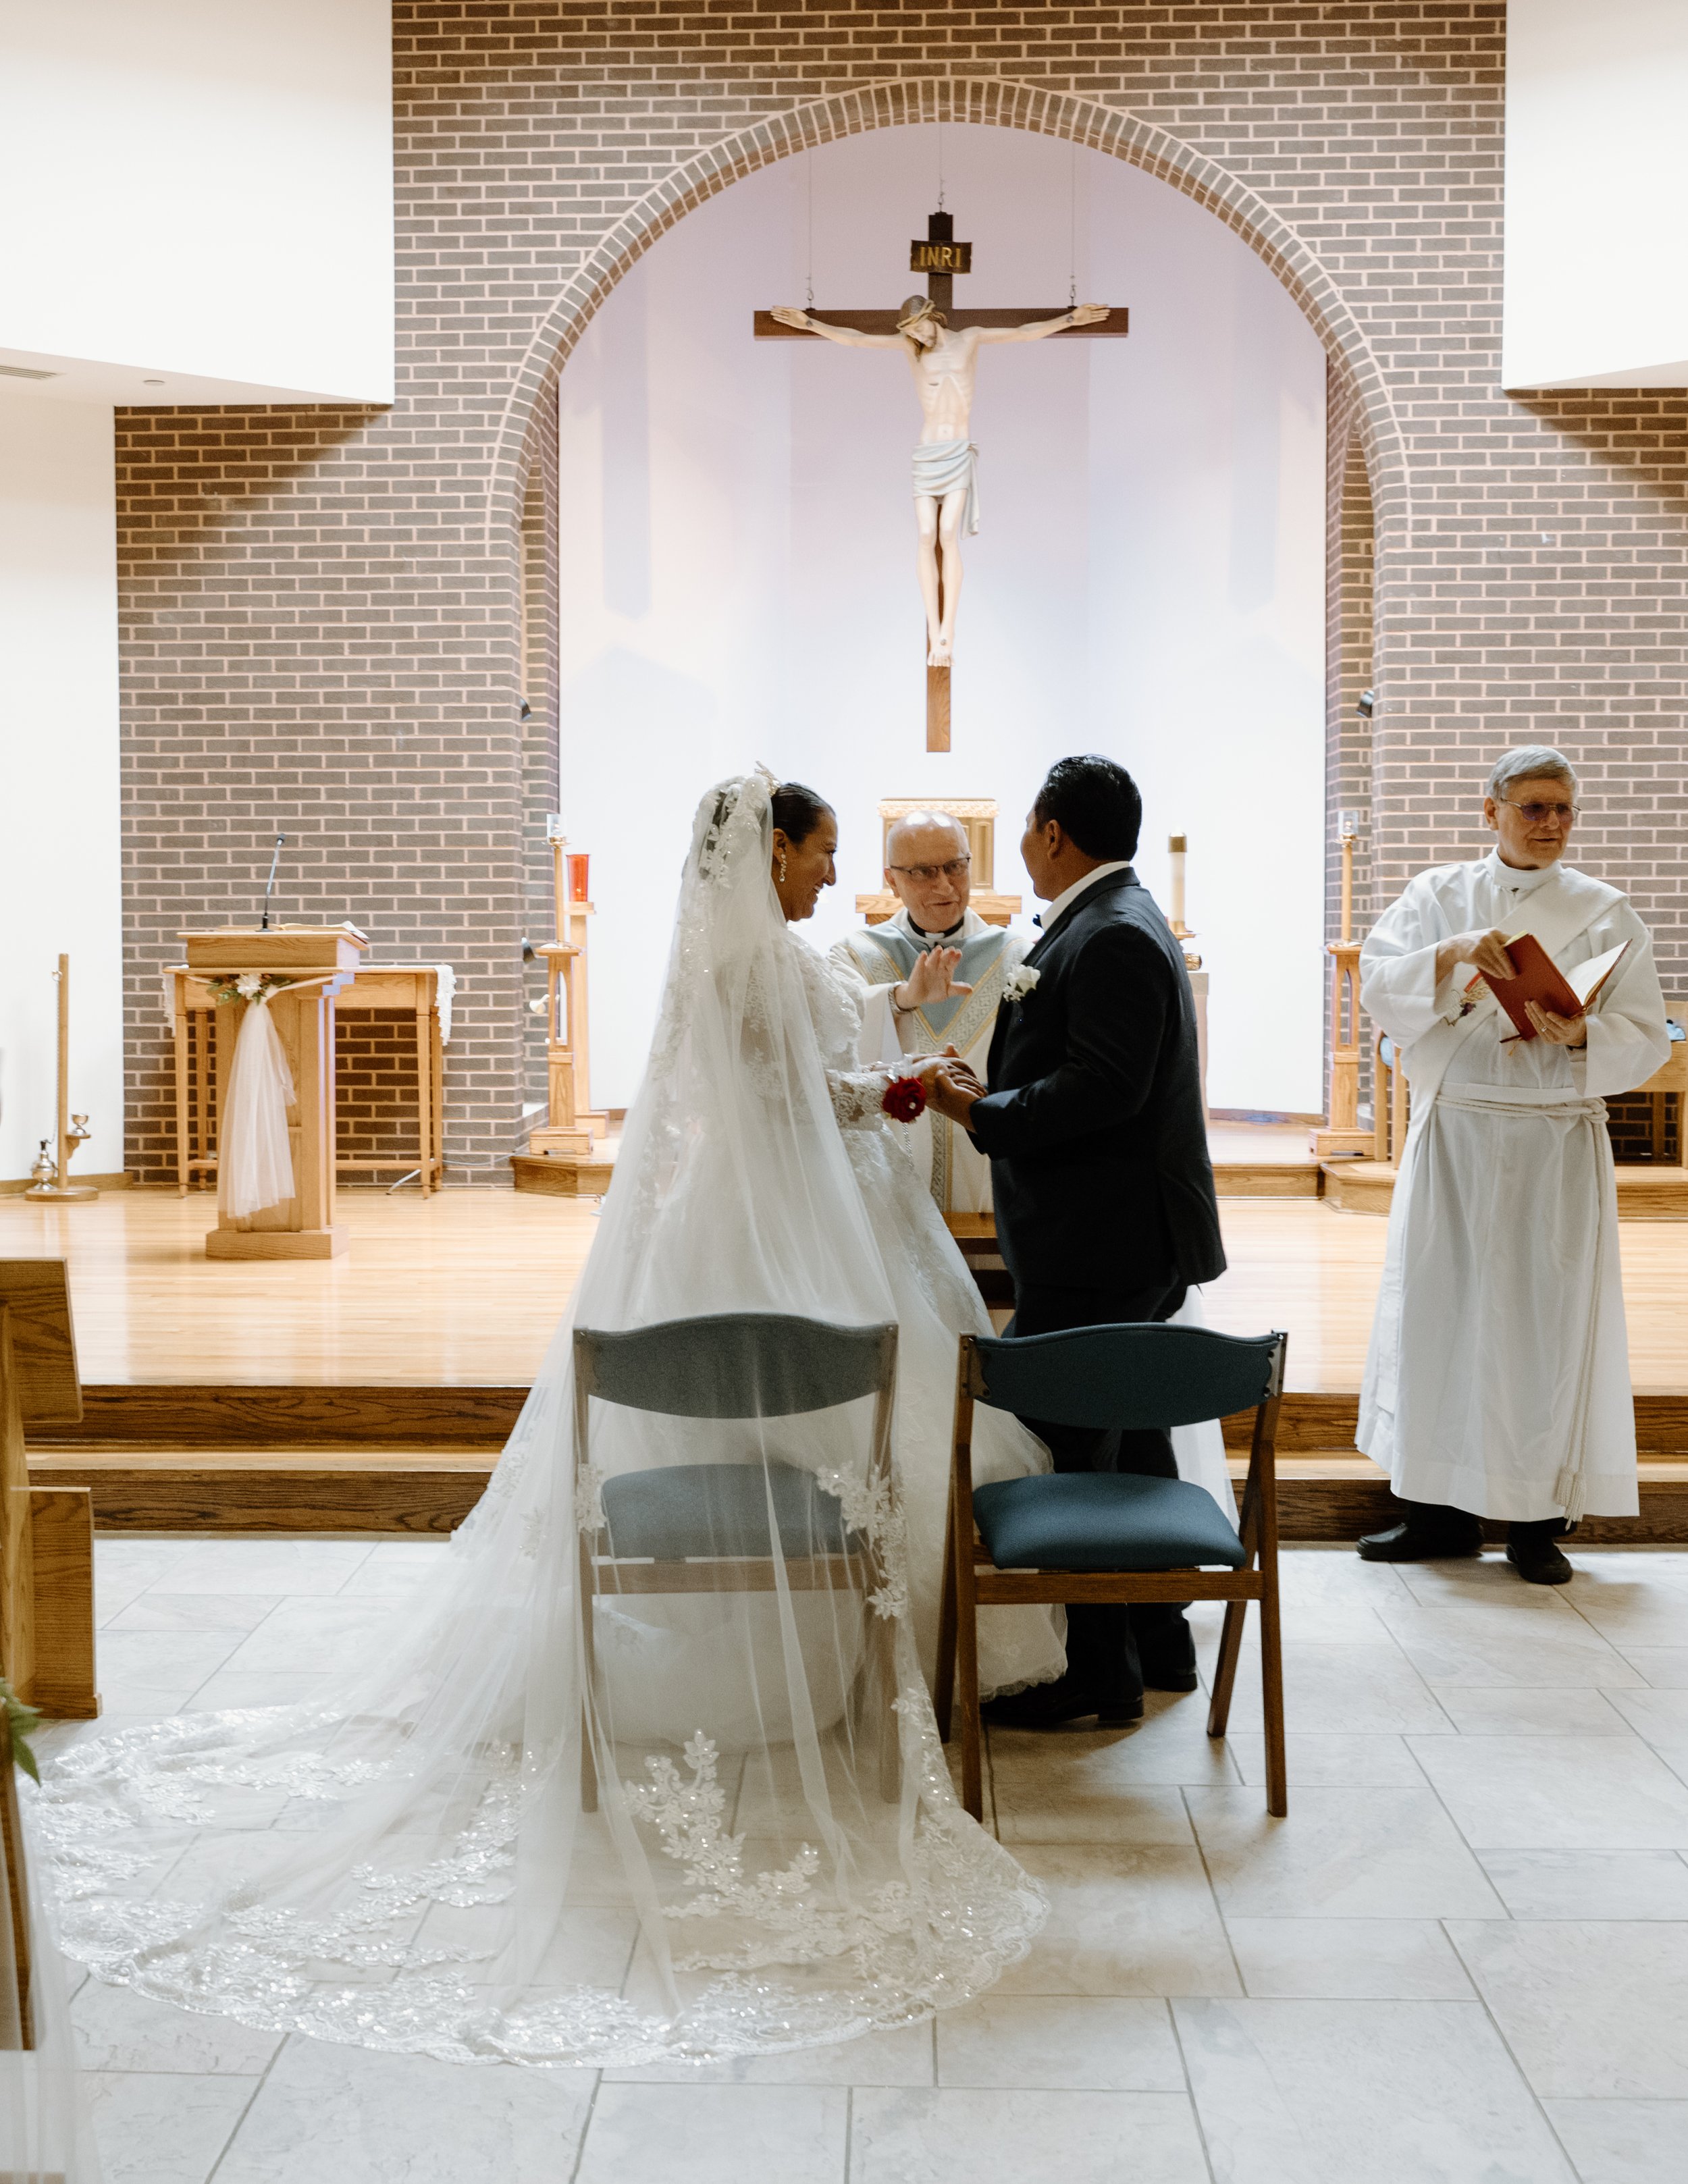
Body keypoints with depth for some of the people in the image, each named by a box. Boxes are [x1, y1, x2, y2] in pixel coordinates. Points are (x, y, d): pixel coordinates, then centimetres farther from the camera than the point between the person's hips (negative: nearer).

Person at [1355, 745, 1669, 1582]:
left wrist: (1581, 1036, -19)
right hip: (1454, 1138, 1)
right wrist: (1452, 955, -23)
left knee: (1548, 1320, 1)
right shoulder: (1438, 895, 6)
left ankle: (1538, 1519, 12)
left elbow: (1647, 1038, 1)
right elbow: (1377, 985, -7)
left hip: (1559, 1144, -1)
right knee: (1442, 1310, 3)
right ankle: (1444, 1509, 16)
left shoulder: (1604, 914, 5)